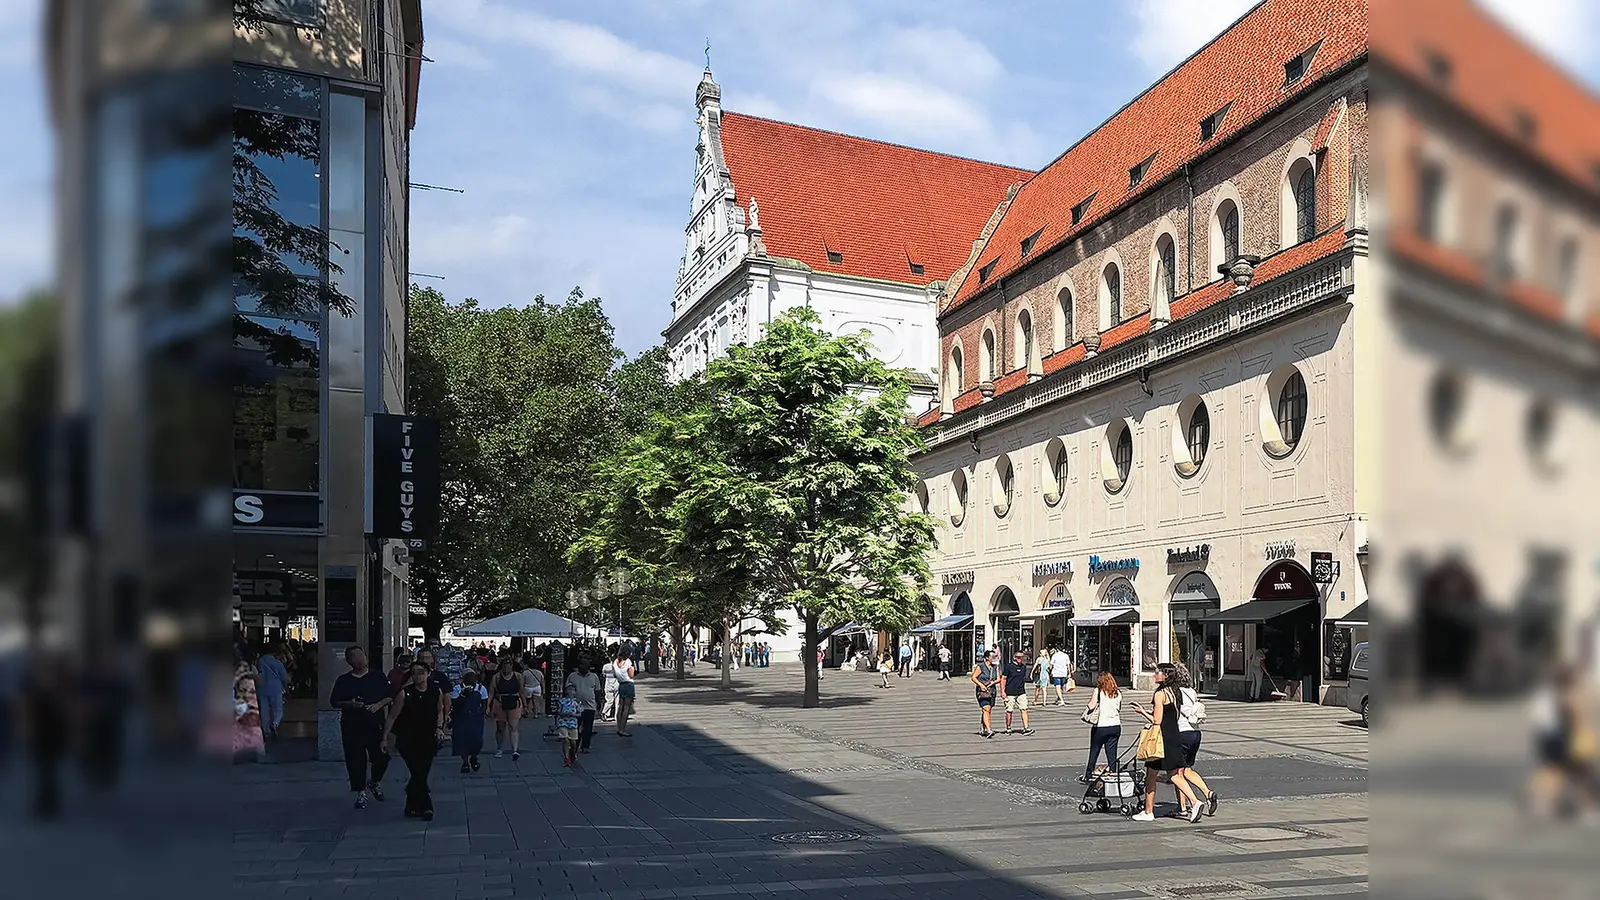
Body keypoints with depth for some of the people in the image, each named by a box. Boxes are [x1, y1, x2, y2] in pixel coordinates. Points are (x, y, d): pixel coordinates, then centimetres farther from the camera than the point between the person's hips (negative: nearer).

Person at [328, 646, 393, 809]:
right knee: (355, 760, 0)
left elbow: (390, 697, 6)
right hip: (351, 727, 0)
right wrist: (349, 704, -12)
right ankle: (361, 793, 14)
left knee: (381, 757, -5)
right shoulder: (343, 680, 7)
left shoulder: (378, 678, 6)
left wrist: (379, 704, -12)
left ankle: (374, 781, 25)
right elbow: (334, 701, 6)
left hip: (375, 724, 0)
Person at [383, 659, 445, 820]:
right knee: (419, 774, -11)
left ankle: (411, 807, 25)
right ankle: (426, 807, 0)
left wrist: (439, 727, 1)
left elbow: (440, 711, 15)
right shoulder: (405, 693, -12)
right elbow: (392, 716, -4)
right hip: (408, 740, -3)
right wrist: (385, 738, -5)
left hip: (428, 740, 3)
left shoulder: (436, 692, -3)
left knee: (421, 775, 7)